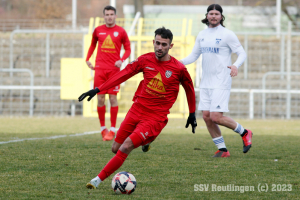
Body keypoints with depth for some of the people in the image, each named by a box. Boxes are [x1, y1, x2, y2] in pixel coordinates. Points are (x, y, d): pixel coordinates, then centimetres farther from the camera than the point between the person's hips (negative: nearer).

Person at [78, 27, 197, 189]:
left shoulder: (178, 69, -7)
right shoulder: (145, 60, 1)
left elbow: (189, 89, 10)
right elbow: (124, 74, 2)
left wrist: (192, 114, 18)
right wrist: (98, 89, -4)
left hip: (155, 118, -5)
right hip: (137, 110, 5)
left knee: (125, 148, -20)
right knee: (115, 149, 8)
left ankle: (98, 180, -14)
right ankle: (145, 141, 37)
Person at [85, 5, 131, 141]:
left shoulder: (121, 32, 1)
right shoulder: (98, 31, 8)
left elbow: (128, 49, 6)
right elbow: (92, 45, 22)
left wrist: (121, 60, -12)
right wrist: (87, 59, 11)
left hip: (114, 69, -2)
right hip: (100, 68, 2)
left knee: (113, 98, -6)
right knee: (100, 99, -1)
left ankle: (112, 130, -1)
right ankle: (102, 128, 9)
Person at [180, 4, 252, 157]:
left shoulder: (227, 34, -7)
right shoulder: (202, 35, 12)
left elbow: (242, 53, -7)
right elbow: (194, 55, 19)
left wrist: (236, 65, -28)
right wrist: (181, 62, 0)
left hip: (221, 83, -7)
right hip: (205, 83, 7)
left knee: (216, 117, -15)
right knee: (207, 116, 1)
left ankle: (244, 133, 7)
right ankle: (222, 150, 12)